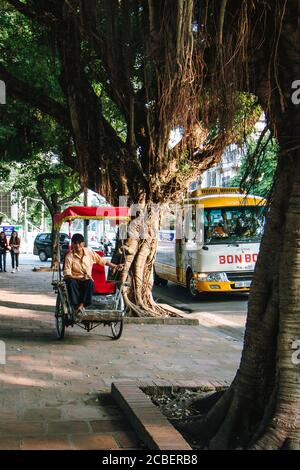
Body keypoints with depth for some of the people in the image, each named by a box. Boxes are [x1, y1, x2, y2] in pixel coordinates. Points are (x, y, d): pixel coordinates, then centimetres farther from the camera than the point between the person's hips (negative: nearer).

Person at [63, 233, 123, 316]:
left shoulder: (89, 252, 2)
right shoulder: (69, 256, -8)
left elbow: (102, 261, 15)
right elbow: (66, 275, -14)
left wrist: (115, 266, 11)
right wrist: (81, 278, -27)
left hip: (86, 281, 2)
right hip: (75, 280, -1)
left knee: (90, 282, -34)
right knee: (70, 282, -37)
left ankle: (81, 305, -36)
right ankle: (76, 306, -33)